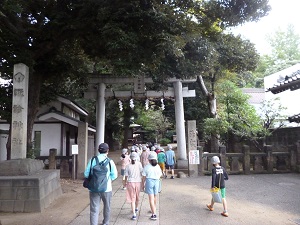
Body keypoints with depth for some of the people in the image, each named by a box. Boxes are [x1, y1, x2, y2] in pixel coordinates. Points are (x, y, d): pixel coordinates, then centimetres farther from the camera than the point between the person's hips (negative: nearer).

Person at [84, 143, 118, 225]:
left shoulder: (92, 160, -6)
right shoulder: (110, 161, -8)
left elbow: (86, 174, -5)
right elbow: (114, 175, -8)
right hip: (106, 188, 0)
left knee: (94, 209, 5)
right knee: (107, 207, 22)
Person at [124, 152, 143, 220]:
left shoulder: (128, 166, -5)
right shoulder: (139, 164, -8)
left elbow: (126, 176, -1)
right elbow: (142, 172, -7)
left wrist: (125, 183, 15)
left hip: (130, 183, -1)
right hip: (138, 182, 1)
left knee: (132, 198, 3)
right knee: (137, 197, 22)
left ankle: (134, 214, -4)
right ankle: (136, 208, 47)